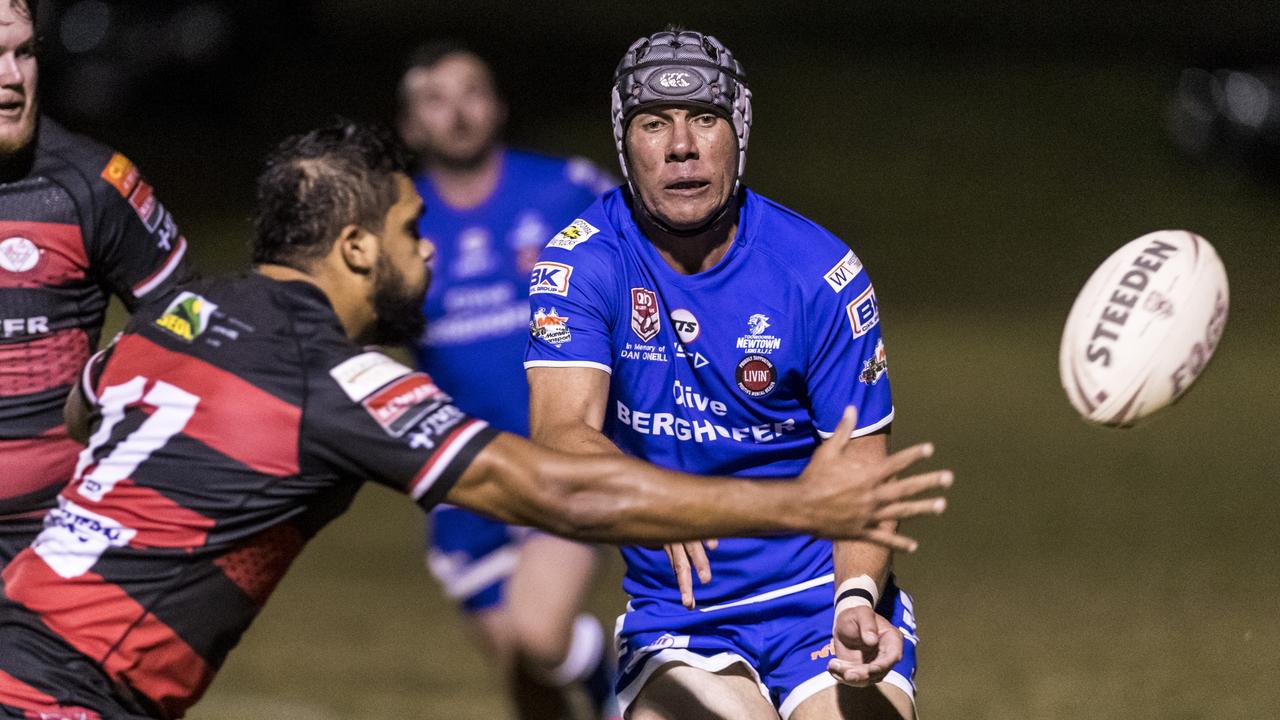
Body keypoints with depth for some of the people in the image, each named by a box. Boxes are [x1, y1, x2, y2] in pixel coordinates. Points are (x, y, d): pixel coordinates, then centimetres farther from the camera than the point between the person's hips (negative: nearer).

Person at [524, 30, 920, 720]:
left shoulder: (819, 271, -4)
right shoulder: (585, 261, -4)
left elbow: (863, 472, -1)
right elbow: (560, 434, -18)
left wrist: (857, 599, -20)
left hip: (823, 591, 0)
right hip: (670, 620, 0)